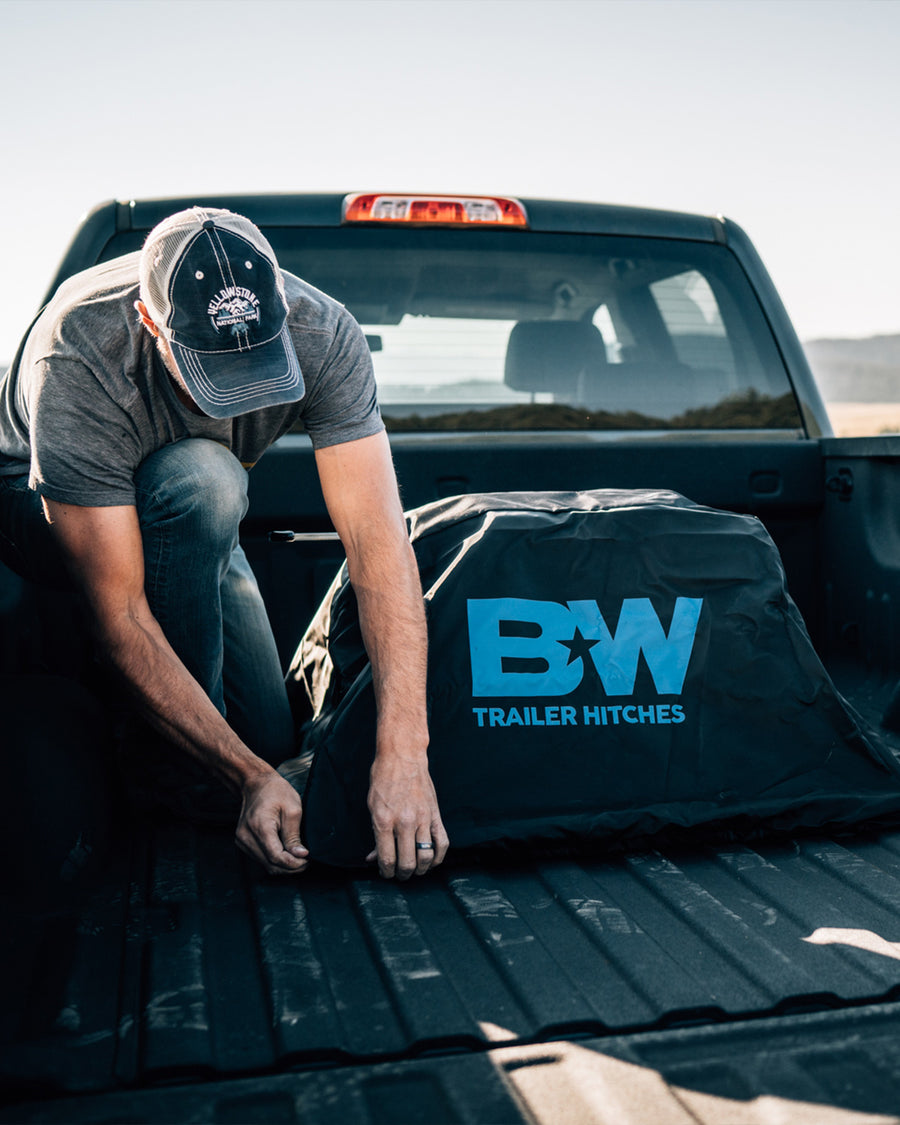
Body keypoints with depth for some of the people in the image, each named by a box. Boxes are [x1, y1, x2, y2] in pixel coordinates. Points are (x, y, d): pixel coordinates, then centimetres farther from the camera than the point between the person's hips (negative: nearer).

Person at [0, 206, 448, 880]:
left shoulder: (322, 334, -30)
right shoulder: (76, 367, -39)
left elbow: (378, 538, -36)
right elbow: (119, 612, -38)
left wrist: (404, 754, -45)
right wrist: (249, 776, -40)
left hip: (196, 526, 3)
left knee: (271, 740, -7)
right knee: (200, 479, -38)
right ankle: (171, 773, -21)